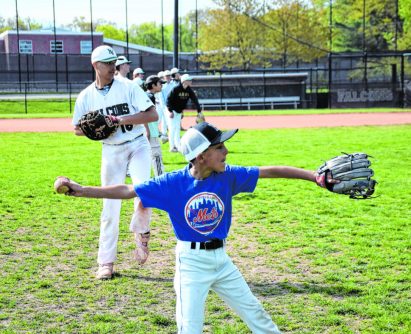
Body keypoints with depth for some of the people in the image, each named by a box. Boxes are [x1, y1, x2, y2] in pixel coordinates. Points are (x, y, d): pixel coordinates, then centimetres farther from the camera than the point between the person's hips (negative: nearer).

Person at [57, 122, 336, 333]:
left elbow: (270, 171, -5)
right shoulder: (173, 183, -15)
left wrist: (312, 175, -8)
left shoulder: (228, 176, -7)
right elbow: (127, 191, -14)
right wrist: (83, 191, -20)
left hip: (221, 258, 4)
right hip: (191, 262, -4)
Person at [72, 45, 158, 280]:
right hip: (111, 151, 2)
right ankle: (106, 263, 12)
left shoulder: (127, 88, -7)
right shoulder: (86, 97, 1)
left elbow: (153, 114, -14)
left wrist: (123, 120, -24)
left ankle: (141, 232, 5)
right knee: (110, 207, 3)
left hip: (137, 145, -2)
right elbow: (77, 129, 10)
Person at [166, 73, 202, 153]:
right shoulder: (176, 89, -23)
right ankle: (172, 147, -1)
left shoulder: (189, 90, -6)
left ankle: (178, 146, 15)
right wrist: (170, 111, -22)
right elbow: (169, 99, -20)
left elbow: (195, 100, -8)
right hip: (172, 110, -6)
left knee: (177, 128, 10)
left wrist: (199, 111, -17)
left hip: (179, 111, 6)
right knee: (172, 128, -5)